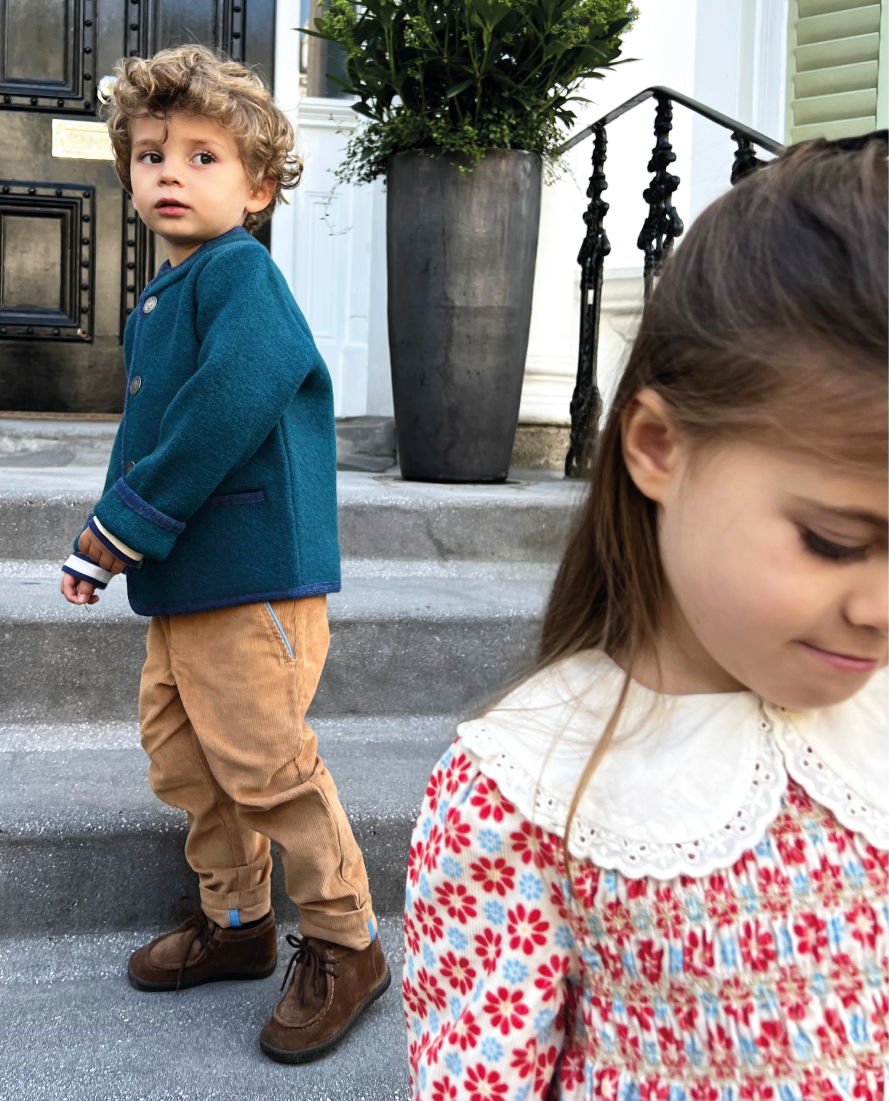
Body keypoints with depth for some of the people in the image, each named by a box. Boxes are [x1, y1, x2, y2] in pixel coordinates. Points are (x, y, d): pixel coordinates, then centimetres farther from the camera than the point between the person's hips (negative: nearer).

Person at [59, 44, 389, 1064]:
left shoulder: (238, 271, -11)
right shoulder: (156, 301, 16)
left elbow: (228, 408, -26)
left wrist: (121, 529, -19)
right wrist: (111, 537, 7)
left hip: (252, 579, -9)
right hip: (180, 585, 10)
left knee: (267, 766, -3)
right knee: (181, 761, 16)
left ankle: (344, 943, 15)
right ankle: (236, 921, 33)